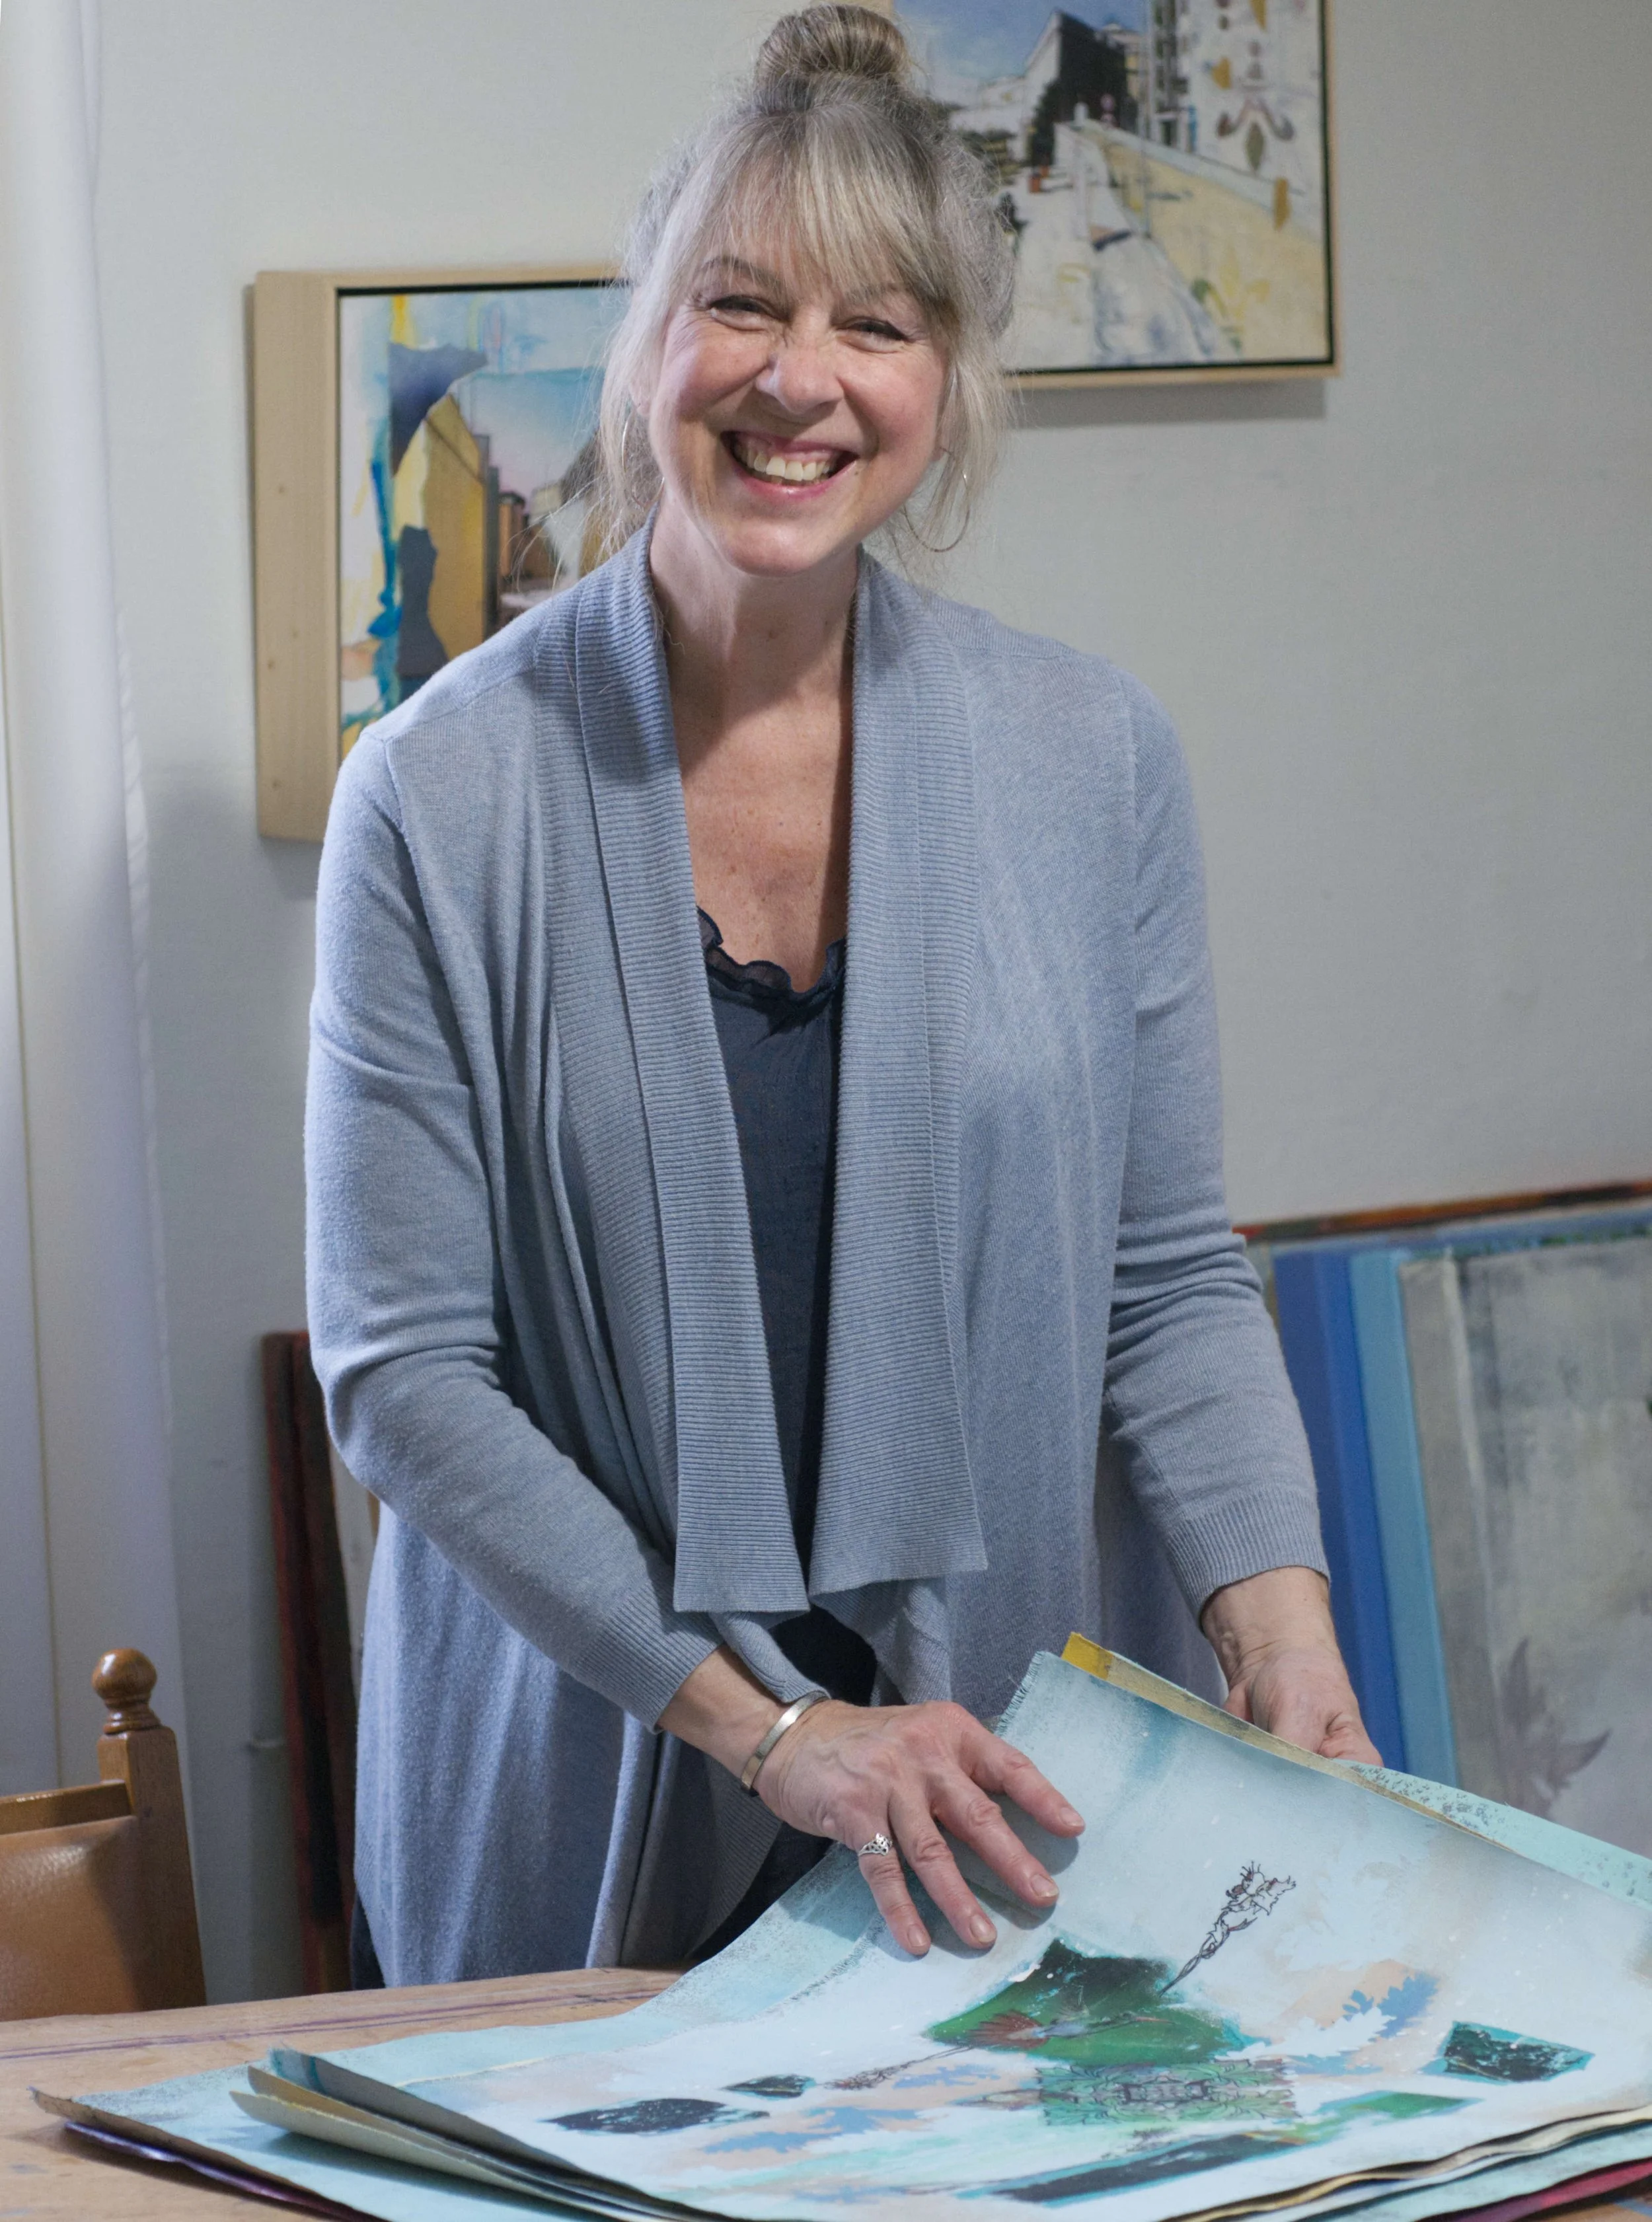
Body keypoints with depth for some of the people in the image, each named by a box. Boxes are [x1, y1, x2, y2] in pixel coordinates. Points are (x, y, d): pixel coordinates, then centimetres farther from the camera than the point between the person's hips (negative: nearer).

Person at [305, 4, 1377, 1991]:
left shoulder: (1093, 760, -1)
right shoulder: (444, 795, -9)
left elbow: (1170, 1280, 5)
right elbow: (401, 1371, -10)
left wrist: (1281, 1628, -12)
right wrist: (763, 1724, -17)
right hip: (590, 1800, -1)